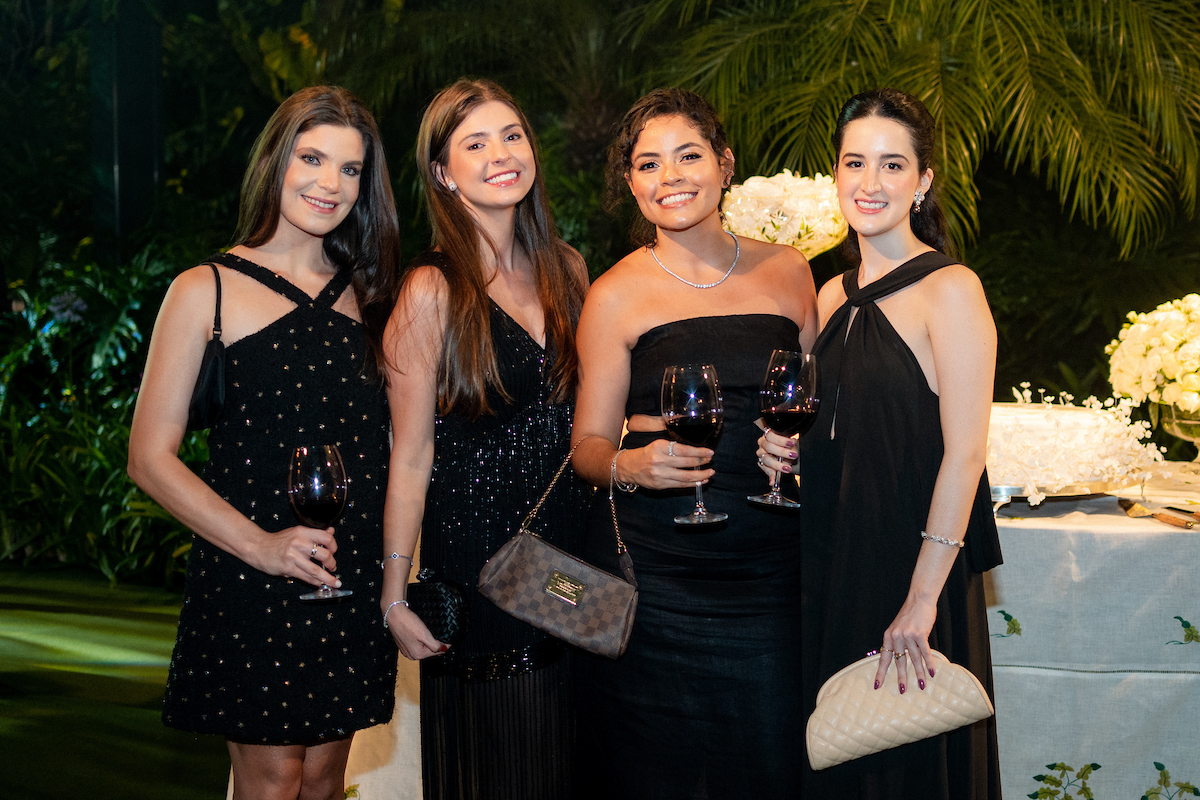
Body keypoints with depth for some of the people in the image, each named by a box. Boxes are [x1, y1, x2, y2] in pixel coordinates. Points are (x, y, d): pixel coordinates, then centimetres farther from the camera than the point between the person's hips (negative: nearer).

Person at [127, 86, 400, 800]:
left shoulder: (368, 293, 10)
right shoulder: (207, 291, -3)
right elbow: (151, 456, -6)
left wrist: (394, 567, 2)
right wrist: (259, 544, -16)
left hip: (355, 576, 4)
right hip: (249, 578, -4)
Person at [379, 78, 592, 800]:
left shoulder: (567, 268, 5)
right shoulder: (434, 291, -12)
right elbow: (411, 455, -11)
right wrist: (394, 596, -10)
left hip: (571, 554, 5)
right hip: (474, 558, -5)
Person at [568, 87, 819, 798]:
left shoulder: (786, 271, 9)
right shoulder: (617, 294, 0)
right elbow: (589, 443, 2)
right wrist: (630, 465, -19)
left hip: (770, 570, 3)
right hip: (654, 571, -2)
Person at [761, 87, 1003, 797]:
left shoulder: (951, 290, -12)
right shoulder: (835, 295, 9)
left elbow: (964, 453, -17)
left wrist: (921, 603, -21)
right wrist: (781, 443, -3)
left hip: (914, 569, -6)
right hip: (831, 564, 7)